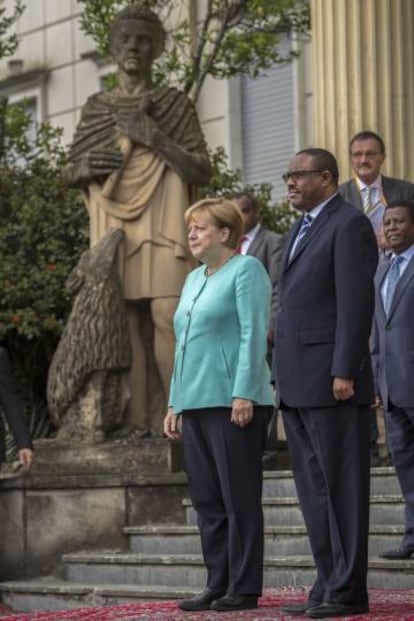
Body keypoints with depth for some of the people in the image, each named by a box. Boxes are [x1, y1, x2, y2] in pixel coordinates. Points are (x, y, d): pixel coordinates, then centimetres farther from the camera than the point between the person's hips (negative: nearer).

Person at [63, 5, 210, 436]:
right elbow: (68, 175, 20)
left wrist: (152, 136, -9)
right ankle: (134, 419, -7)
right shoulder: (95, 108, 17)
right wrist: (85, 167, -4)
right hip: (111, 231, 3)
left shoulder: (174, 104, 9)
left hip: (161, 228, -3)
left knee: (168, 318, -15)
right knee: (121, 322, -5)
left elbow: (202, 172, 1)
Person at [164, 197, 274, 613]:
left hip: (232, 402, -8)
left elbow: (253, 335, -12)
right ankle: (217, 585, 14)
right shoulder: (194, 279, 21)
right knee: (207, 500, 8)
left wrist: (243, 394, -20)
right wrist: (175, 403, 19)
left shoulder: (246, 270, -4)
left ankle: (244, 588, -2)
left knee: (239, 498, -5)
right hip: (196, 404, 8)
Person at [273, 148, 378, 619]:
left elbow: (356, 303, -15)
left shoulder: (349, 225, -7)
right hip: (296, 384, 9)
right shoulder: (299, 231, 22)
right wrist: (281, 375, 16)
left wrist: (345, 372, -20)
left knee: (342, 486, -5)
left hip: (330, 380, -9)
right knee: (313, 490, 9)